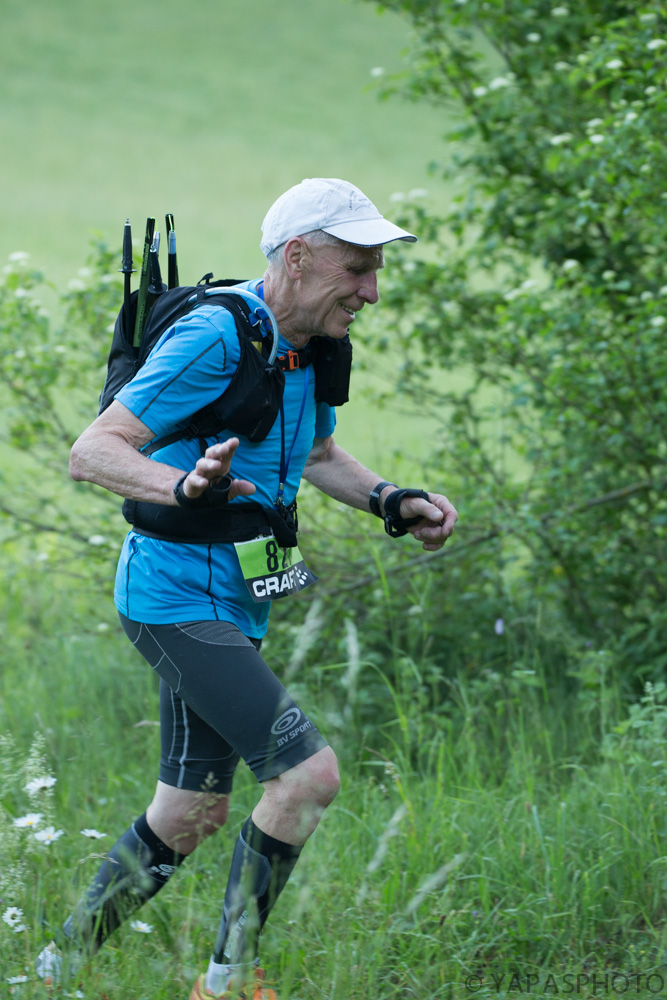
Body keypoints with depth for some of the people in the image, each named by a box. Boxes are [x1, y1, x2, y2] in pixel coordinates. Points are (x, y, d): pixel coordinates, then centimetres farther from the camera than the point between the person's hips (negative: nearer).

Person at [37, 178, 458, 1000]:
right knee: (308, 773, -17)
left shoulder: (309, 346, 7)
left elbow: (318, 456, 26)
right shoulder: (214, 338, -20)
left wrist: (390, 503, 9)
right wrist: (184, 487, -41)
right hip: (176, 595, -9)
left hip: (230, 606, 9)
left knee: (191, 814, 15)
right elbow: (90, 452, -23)